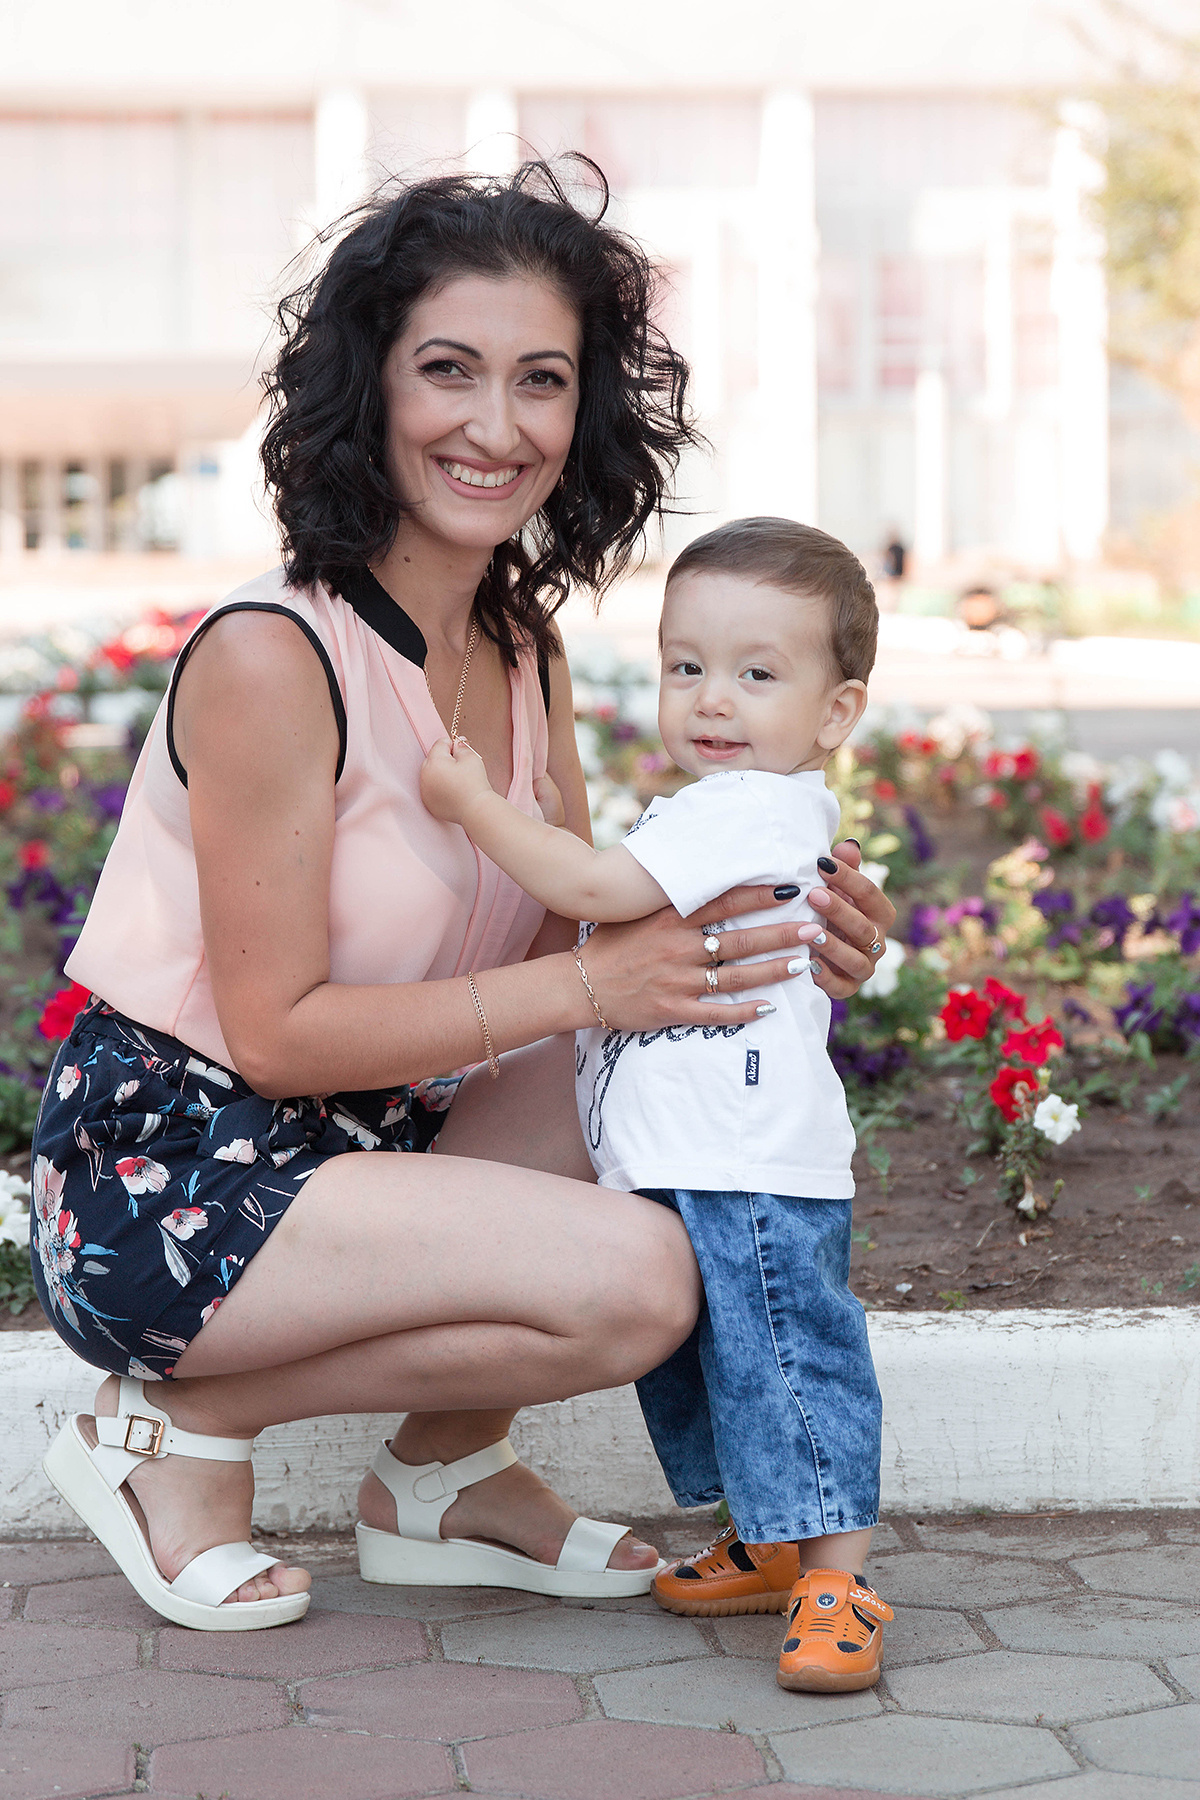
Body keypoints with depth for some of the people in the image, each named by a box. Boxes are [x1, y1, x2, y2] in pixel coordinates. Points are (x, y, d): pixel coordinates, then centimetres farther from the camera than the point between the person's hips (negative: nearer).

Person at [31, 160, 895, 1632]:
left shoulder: (522, 651, 5)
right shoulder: (271, 655, -20)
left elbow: (575, 938, 4)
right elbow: (276, 1030, -20)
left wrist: (786, 947, -15)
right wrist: (584, 985, -25)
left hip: (347, 1147, 8)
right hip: (160, 1179, -8)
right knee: (637, 1279, -23)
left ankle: (442, 1475, 8)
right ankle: (184, 1427, -5)